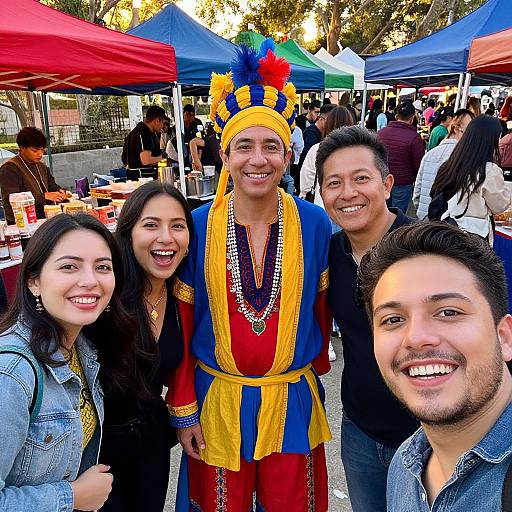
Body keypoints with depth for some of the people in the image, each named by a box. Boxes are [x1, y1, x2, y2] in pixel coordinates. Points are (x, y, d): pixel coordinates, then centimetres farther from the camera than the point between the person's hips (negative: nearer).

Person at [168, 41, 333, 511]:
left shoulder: (314, 224, -9)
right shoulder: (198, 227, -11)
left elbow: (320, 306, 4)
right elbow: (181, 321, -5)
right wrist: (183, 410, -2)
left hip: (293, 402, 1)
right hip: (217, 401, 0)